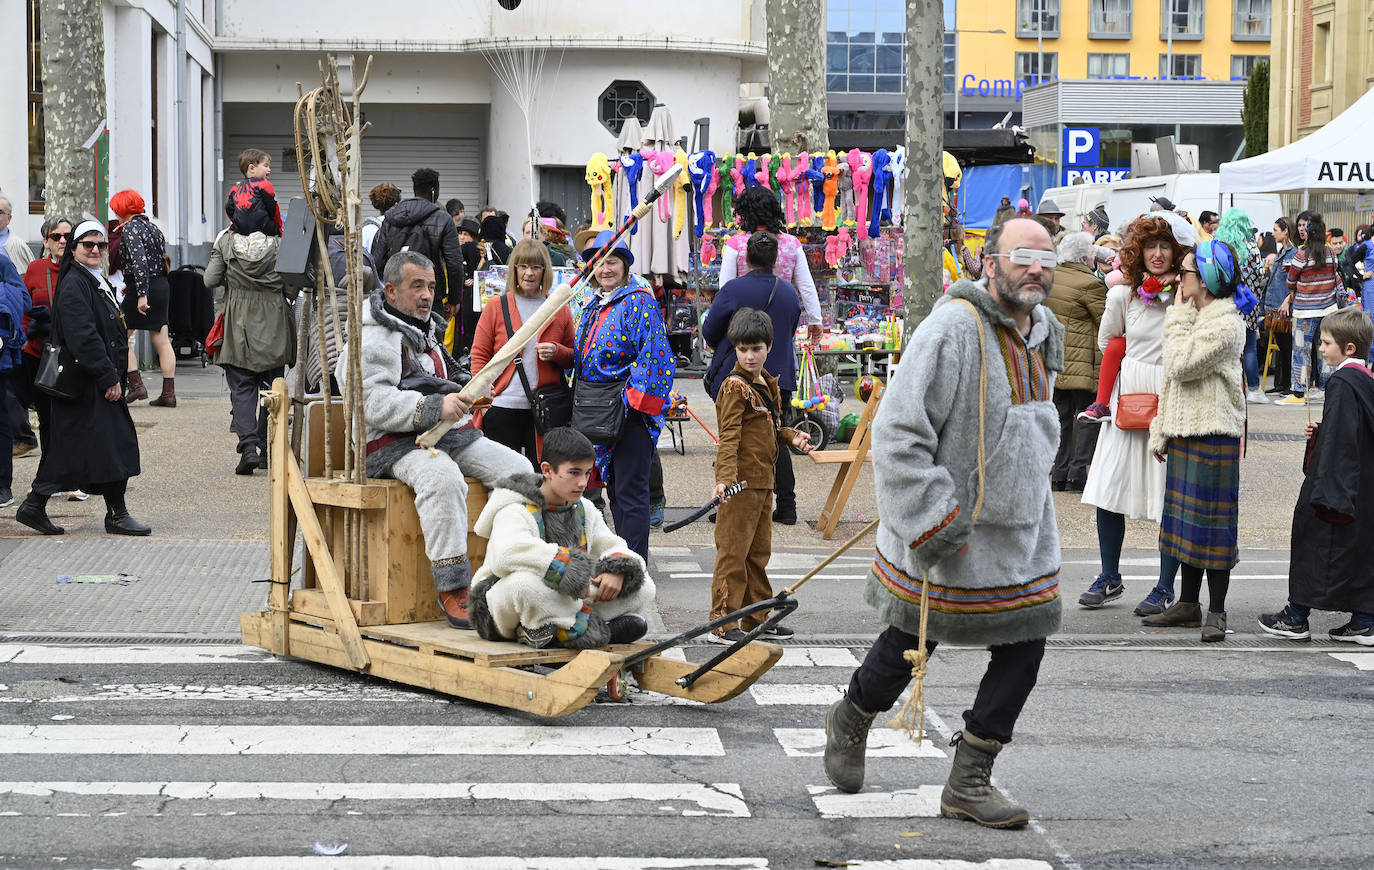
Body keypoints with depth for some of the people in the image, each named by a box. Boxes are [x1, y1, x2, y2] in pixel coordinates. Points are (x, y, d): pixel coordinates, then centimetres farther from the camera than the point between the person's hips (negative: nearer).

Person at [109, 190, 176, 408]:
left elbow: (139, 261, -21)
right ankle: (169, 393, 5)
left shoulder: (130, 229, -10)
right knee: (162, 342, 6)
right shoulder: (152, 227, 14)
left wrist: (141, 293, -25)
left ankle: (136, 385, -2)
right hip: (162, 285, 8)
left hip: (143, 289, -8)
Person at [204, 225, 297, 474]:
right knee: (271, 389, 12)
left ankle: (248, 447, -16)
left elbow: (210, 281, -5)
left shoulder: (225, 243, -4)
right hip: (274, 327, 0)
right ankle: (268, 451, 15)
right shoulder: (279, 245, -6)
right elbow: (292, 289, -6)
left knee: (241, 388, 2)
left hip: (238, 326, 0)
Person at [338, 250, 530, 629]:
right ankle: (452, 586, -36)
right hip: (396, 443, -9)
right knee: (443, 478, -38)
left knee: (517, 468, -10)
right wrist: (435, 407, -27)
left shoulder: (427, 328, 23)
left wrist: (466, 395, 20)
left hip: (452, 434, 9)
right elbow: (374, 404, -20)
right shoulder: (373, 337, -7)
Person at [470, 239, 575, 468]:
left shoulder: (559, 310, 10)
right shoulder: (495, 307, 6)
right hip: (502, 408, -1)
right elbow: (479, 356, 5)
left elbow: (575, 358, 16)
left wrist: (556, 352, -7)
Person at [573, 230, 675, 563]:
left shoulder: (639, 302, -10)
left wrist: (633, 398, -20)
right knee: (614, 488, 14)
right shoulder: (594, 307, 17)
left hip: (630, 412, -9)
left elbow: (655, 355, -18)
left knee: (630, 491, -7)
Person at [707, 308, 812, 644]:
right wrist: (724, 477, -31)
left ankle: (757, 619, 25)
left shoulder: (768, 384, 15)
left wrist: (791, 437, 8)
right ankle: (722, 625, -3)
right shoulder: (735, 387, -13)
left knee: (759, 552, 16)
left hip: (763, 481, 9)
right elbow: (729, 437, -21)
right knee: (733, 553, -7)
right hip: (740, 482, -9)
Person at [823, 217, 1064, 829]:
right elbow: (897, 433, -24)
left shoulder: (1045, 332, 6)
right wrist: (933, 523, -25)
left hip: (1023, 533, 7)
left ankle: (968, 782, 14)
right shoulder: (954, 327, -21)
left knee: (1024, 648, 2)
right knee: (909, 645, 10)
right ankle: (849, 722, 40)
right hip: (943, 534, -7)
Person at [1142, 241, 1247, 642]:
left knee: (1211, 521, -3)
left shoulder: (1225, 325, -14)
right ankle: (1188, 604, 22)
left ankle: (1216, 612, 4)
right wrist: (1161, 432, 17)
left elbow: (1180, 365, -20)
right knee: (1186, 518, 13)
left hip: (1213, 434, -9)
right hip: (1184, 431, 9)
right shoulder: (1195, 318, 16)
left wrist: (1179, 317, -10)